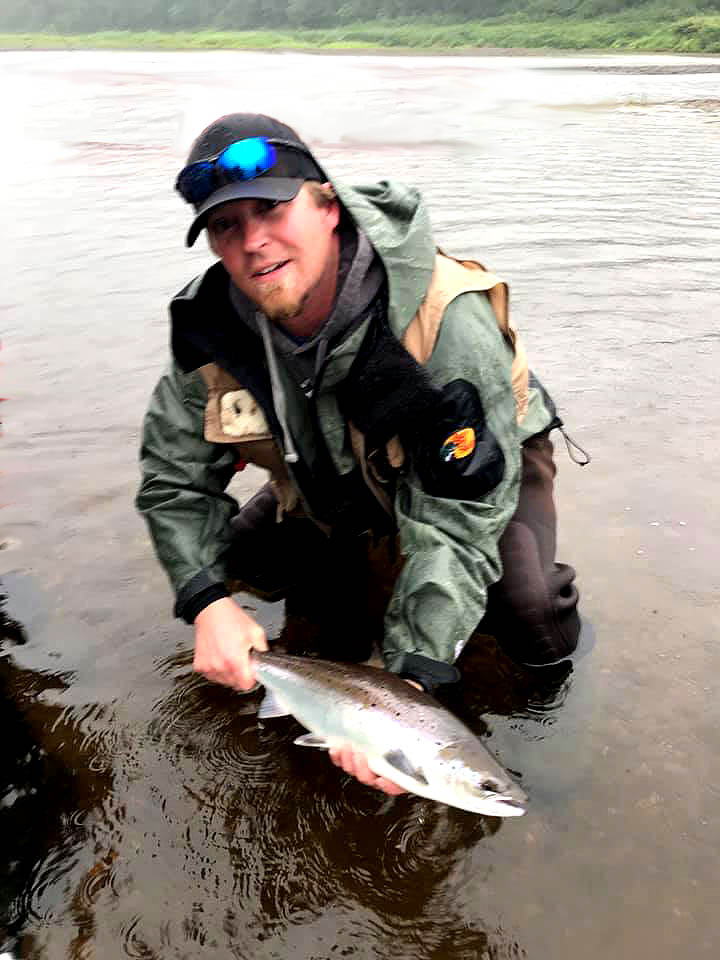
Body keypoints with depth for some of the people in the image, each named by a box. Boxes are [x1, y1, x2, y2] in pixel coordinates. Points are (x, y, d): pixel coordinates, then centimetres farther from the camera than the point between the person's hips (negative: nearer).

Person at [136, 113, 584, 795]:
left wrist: (409, 679, -45)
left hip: (481, 464, -4)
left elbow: (454, 525, -38)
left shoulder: (447, 320, -39)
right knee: (242, 559, -11)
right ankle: (341, 576, 20)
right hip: (334, 475, 5)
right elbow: (175, 475, -11)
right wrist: (208, 604, -25)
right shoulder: (211, 328, -23)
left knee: (534, 625, -25)